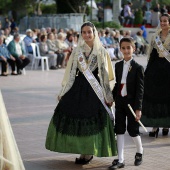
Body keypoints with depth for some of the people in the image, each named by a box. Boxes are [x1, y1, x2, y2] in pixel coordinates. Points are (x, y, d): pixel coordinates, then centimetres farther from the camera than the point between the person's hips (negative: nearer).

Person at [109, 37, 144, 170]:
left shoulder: (138, 68, -10)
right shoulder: (118, 65, 7)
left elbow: (140, 89, -11)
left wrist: (138, 108, -15)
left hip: (132, 102, -5)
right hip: (120, 102, 5)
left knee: (133, 129, 3)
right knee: (119, 129, 3)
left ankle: (140, 152, 31)